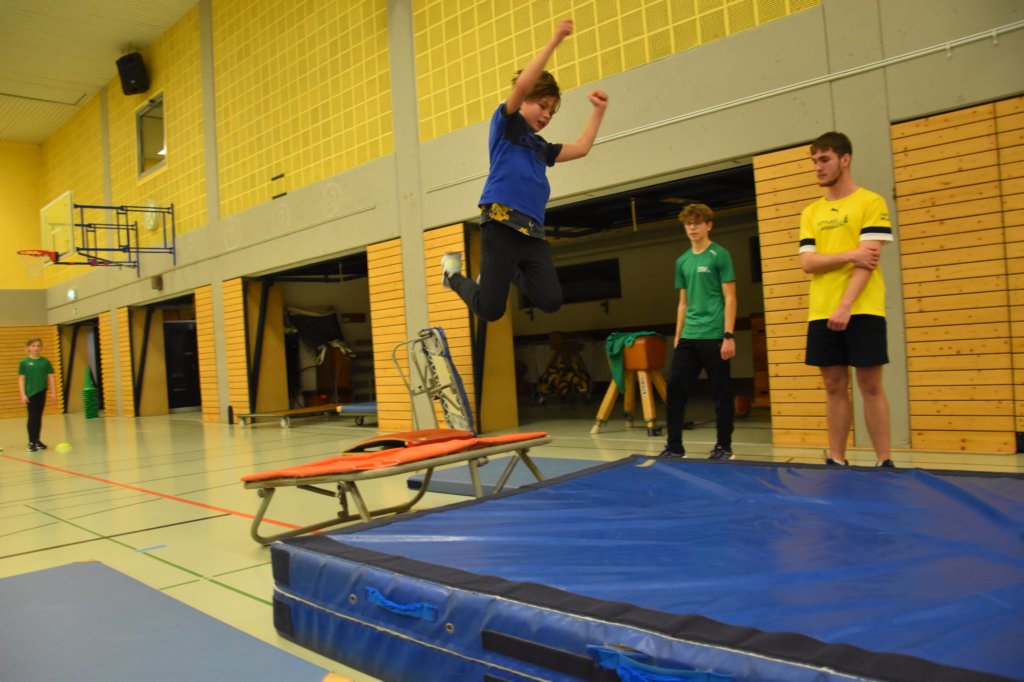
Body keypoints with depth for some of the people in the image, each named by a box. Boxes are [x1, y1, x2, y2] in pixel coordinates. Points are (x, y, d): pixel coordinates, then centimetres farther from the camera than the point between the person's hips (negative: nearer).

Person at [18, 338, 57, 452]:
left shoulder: (45, 361, 4)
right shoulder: (24, 362, -3)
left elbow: (50, 378, 6)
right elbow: (21, 379, -3)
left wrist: (53, 392, 2)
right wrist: (23, 395, -10)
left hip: (42, 393, 3)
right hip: (30, 393, -3)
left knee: (39, 417, 11)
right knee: (32, 417, -2)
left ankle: (37, 440, 22)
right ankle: (32, 442, 3)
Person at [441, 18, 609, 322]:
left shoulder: (541, 147, 26)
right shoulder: (506, 123, 7)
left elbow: (581, 148, 29)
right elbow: (523, 85, -9)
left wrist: (599, 111, 26)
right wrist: (554, 41, -9)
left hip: (533, 232, 7)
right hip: (501, 223, -7)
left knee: (550, 301, -6)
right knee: (490, 308, -9)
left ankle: (507, 272, 22)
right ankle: (454, 271, 22)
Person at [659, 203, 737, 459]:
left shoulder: (719, 255, -2)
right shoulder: (682, 261, 13)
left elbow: (730, 298, -6)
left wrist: (728, 336, -13)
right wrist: (677, 337, 14)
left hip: (714, 336, -5)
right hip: (688, 338, 6)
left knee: (721, 392, 2)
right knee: (675, 388, 1)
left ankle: (724, 447, 14)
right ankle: (674, 445, 11)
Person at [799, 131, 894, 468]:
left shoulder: (870, 202, 1)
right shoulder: (811, 213, 15)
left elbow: (869, 260, -9)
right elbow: (807, 263, 3)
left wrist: (845, 305, -18)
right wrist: (850, 255, -12)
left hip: (862, 310, -4)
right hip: (821, 313, 4)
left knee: (870, 386, -1)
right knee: (834, 386, 6)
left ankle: (884, 462, 7)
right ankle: (836, 460, 12)